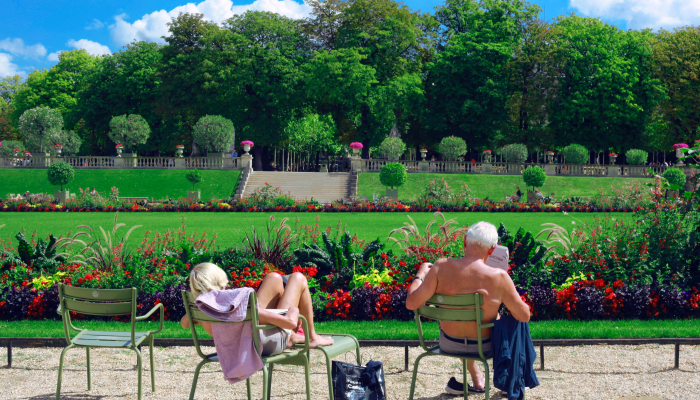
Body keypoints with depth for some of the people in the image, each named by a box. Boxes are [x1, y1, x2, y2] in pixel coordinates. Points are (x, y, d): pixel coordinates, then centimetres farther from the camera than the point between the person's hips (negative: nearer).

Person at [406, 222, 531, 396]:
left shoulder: (441, 267, -22)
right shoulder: (499, 277, -26)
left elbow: (411, 303, -20)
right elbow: (525, 316, -15)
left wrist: (420, 274, -2)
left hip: (448, 345, 2)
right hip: (484, 347, -2)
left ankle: (477, 379, 45)